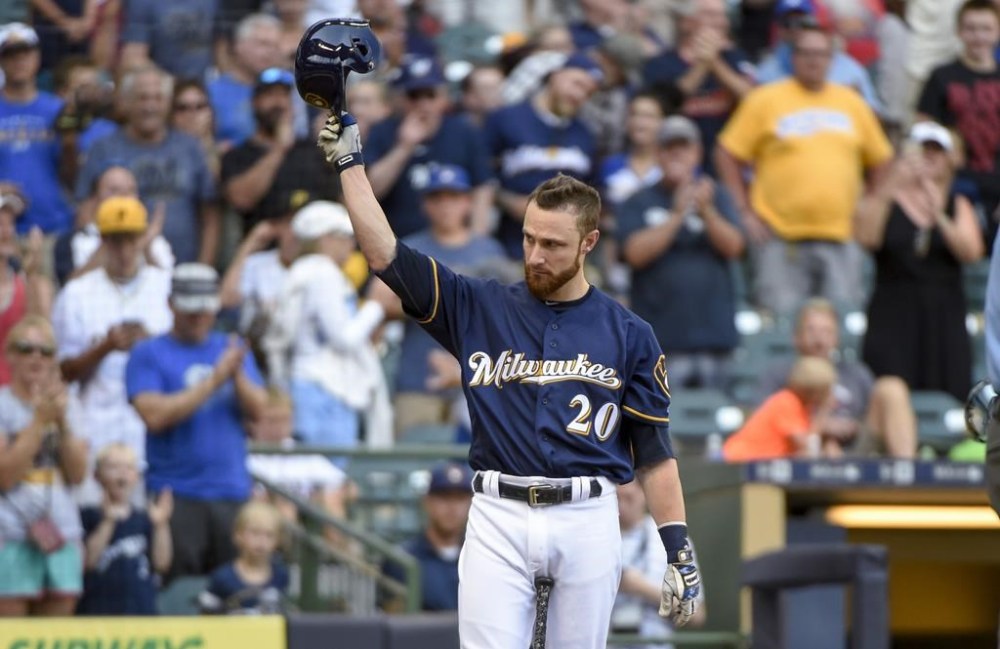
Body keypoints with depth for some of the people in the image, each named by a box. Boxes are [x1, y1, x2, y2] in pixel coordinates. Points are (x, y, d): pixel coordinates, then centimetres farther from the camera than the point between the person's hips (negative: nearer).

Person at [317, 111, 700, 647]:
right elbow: (386, 256, 0)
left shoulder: (628, 335, 6)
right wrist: (349, 162, -5)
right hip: (497, 520, 0)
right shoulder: (478, 308, 7)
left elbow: (653, 450, 5)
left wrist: (679, 552, 0)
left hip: (588, 521, 0)